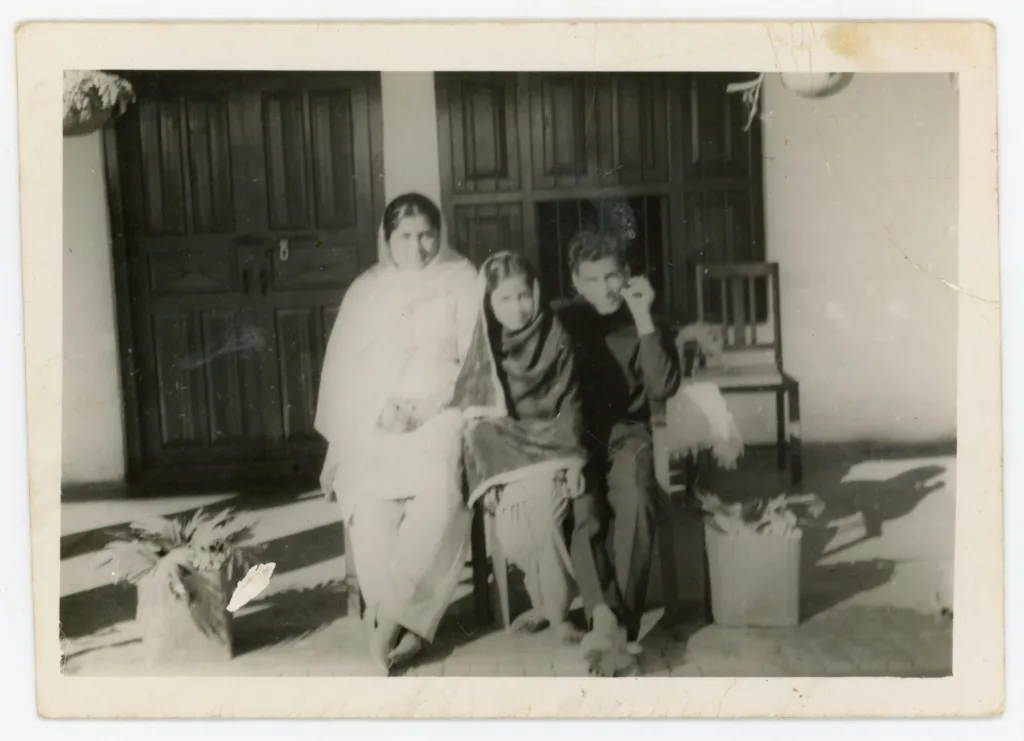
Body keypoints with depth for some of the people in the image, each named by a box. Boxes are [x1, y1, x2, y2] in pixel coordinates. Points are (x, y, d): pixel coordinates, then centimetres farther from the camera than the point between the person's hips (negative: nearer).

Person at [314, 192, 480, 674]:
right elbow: (342, 368, 11)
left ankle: (389, 616, -21)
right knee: (371, 501, -26)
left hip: (441, 414, -2)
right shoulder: (366, 290, 14)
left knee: (440, 490, -32)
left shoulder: (461, 280, 7)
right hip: (373, 423, 2)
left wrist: (421, 408, -12)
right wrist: (338, 445, 1)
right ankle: (408, 622, -15)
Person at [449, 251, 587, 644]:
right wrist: (485, 476, -1)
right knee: (511, 532, -16)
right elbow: (471, 414, 5)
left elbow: (568, 404, 1)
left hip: (547, 442, -2)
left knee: (541, 517, -23)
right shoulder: (483, 349, 5)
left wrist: (573, 459, -8)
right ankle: (545, 601, 7)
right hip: (504, 448, 2)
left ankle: (557, 611, -8)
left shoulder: (554, 339, 1)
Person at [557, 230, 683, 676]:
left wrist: (644, 320, -16)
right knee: (583, 509, -32)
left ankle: (615, 623, -27)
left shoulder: (639, 321, 4)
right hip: (577, 434, 0)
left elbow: (663, 388, -10)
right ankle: (605, 617, -40)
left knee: (635, 503, -31)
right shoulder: (563, 323, 4)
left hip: (626, 433, 0)